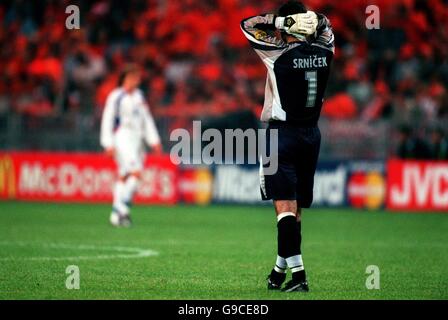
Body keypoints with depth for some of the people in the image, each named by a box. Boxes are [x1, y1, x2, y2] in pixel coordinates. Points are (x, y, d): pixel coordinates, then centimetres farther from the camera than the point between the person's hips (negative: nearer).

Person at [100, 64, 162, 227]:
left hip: (137, 139, 7)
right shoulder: (115, 96, -6)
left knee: (124, 177, 7)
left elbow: (147, 119, 21)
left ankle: (116, 213, 9)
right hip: (122, 138, -7)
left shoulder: (138, 95, 16)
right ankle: (123, 207, -15)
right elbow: (107, 120, -7)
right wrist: (109, 144, -13)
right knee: (136, 172, -20)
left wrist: (154, 140, 15)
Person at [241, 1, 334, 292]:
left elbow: (248, 25, -2)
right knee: (295, 208, 12)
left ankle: (298, 274, -20)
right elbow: (324, 25, 23)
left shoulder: (281, 53, -12)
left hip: (283, 133, -6)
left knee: (286, 206, -10)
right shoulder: (324, 52, 1)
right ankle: (281, 270, 22)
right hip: (312, 134, 6)